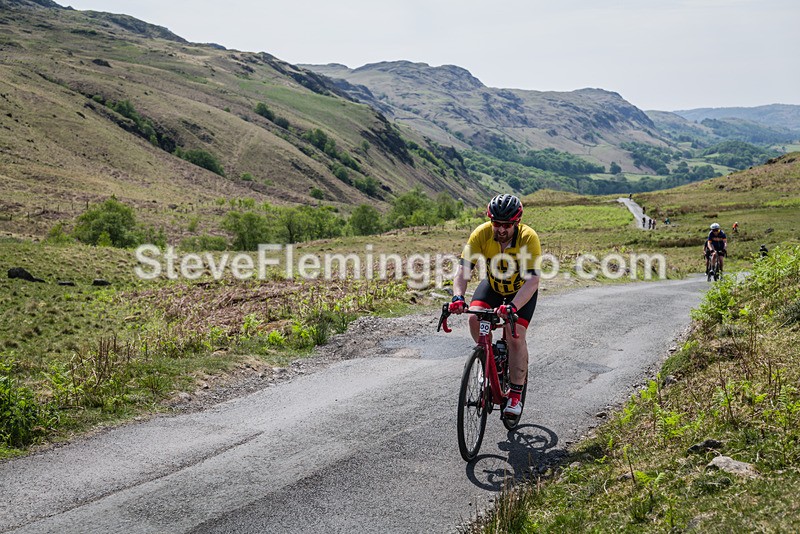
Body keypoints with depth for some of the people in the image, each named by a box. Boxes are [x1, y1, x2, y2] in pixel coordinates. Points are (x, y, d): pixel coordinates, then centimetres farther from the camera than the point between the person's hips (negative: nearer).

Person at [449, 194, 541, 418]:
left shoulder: (528, 238, -32)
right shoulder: (481, 234, -26)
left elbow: (532, 280, -39)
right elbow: (463, 268, -30)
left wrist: (512, 307, -54)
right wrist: (458, 296, -48)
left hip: (521, 291, -2)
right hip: (493, 285, 3)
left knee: (516, 336, -18)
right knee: (475, 318, -23)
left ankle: (516, 394, -2)